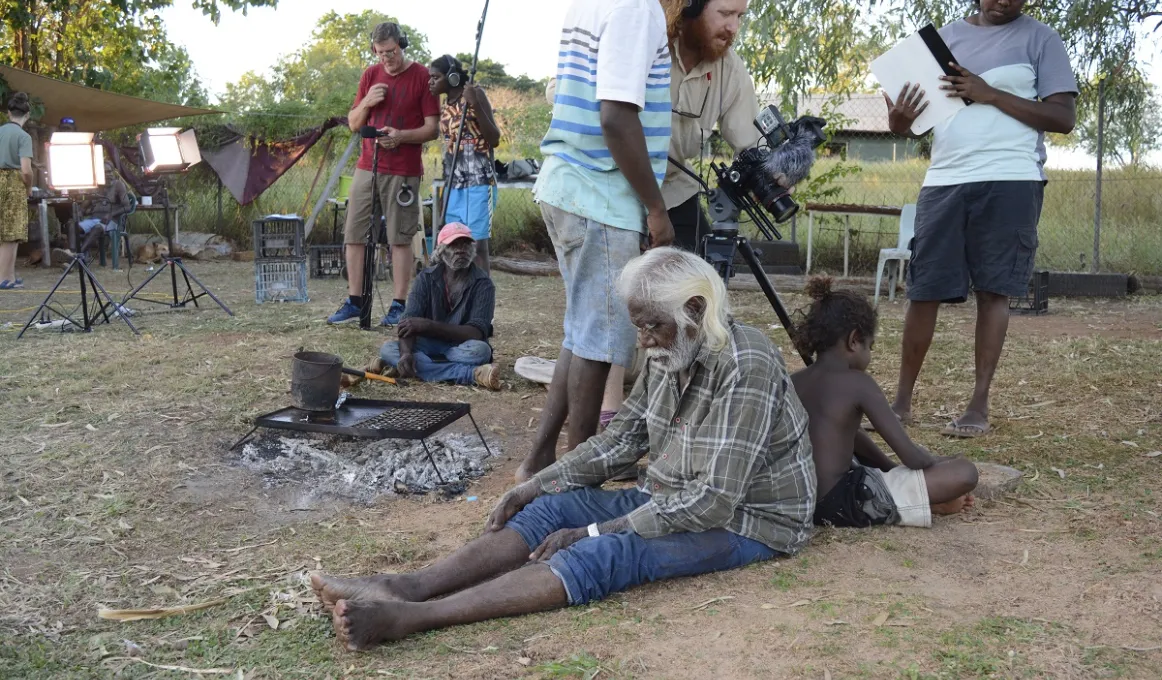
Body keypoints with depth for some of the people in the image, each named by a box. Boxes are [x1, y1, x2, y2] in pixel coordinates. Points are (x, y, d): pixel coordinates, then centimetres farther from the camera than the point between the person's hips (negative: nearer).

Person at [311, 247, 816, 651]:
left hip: (745, 520, -8)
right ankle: (405, 588, -26)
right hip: (674, 501, 8)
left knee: (612, 553, -31)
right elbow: (621, 439, 8)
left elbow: (715, 502, -29)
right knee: (552, 508, -10)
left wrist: (593, 532, -27)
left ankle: (410, 619, -41)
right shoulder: (670, 356, 1)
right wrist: (538, 484, -5)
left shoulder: (746, 370, -26)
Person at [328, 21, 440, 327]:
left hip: (403, 172, -5)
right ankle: (354, 302, 11)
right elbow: (353, 124, 14)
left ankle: (399, 306, 2)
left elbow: (432, 129, -4)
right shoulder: (371, 75, 12)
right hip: (367, 167, 5)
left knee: (400, 239, -4)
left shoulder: (422, 77, -2)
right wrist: (366, 102, -6)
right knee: (354, 235, 3)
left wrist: (401, 136, -21)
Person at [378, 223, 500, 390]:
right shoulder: (426, 278, -3)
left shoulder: (482, 284, -11)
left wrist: (427, 326, -32)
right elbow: (408, 323, -14)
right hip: (429, 346, 4)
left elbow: (476, 333, -23)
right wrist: (406, 353, -36)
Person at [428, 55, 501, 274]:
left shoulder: (475, 94, -6)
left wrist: (475, 105, -21)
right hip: (453, 185, 7)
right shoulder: (445, 104, 14)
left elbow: (494, 139, -12)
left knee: (477, 244, -8)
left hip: (478, 182, -7)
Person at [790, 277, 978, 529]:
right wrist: (939, 463, 12)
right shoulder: (857, 383, -10)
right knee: (965, 472, -8)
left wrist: (892, 469, 28)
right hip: (842, 503, -8)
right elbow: (911, 456, -9)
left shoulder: (795, 381, 10)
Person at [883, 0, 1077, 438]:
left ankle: (979, 405, 5)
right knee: (923, 291, 0)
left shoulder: (1040, 38, 5)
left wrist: (990, 95, -13)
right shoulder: (947, 36, 15)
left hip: (1010, 181, -3)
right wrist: (898, 121, -10)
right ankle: (902, 401, 9)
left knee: (993, 291, -3)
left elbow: (1064, 118, -3)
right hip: (944, 181, 3)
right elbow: (919, 111, 15)